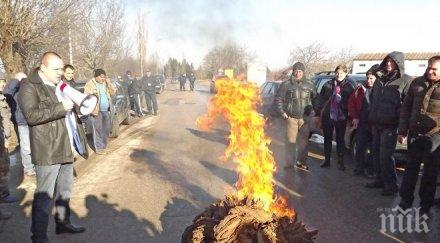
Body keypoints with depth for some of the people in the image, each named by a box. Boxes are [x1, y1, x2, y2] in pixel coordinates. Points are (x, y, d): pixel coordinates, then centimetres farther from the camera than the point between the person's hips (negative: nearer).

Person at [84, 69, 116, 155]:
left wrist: (109, 83, -2)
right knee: (98, 130, -3)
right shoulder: (90, 84, -6)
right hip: (96, 111, -6)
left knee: (106, 129, 11)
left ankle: (104, 146, 23)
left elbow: (113, 92, 13)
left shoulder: (105, 83, 13)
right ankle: (99, 148, 4)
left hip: (106, 110, 7)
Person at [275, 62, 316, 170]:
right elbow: (278, 99, 3)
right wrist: (282, 112, -4)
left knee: (303, 141, 8)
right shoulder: (286, 84, -1)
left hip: (305, 118, 3)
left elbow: (315, 98, 19)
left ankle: (301, 162, 21)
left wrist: (312, 110, 10)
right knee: (291, 141, -3)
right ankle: (290, 163, 7)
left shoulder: (309, 84, 8)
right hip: (291, 117, -2)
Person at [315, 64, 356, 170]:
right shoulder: (328, 85, 2)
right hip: (327, 117, 2)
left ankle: (341, 162, 17)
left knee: (340, 139, 7)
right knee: (327, 139, 12)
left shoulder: (349, 86, -4)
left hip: (341, 118, -2)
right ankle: (327, 160, 24)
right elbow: (320, 99, 6)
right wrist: (318, 113, 3)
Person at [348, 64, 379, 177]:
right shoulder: (361, 89, 6)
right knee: (360, 147, 9)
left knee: (374, 148, 4)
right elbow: (351, 102, 11)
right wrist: (354, 117, 3)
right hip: (361, 123, 3)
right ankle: (359, 169, 20)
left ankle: (371, 170, 15)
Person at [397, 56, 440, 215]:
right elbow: (406, 107, 11)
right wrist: (402, 130, 7)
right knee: (411, 167, 10)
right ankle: (406, 200, 22)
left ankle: (425, 204, 19)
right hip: (415, 133, 3)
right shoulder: (417, 83, 8)